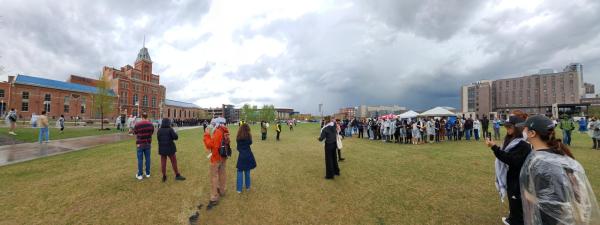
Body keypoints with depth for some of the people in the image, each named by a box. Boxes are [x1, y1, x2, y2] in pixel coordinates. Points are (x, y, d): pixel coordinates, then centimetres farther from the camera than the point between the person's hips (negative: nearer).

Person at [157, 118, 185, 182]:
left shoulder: (159, 130, 0)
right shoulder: (170, 129, -12)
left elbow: (158, 139, 8)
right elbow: (176, 137, -13)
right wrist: (175, 133, 6)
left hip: (162, 148, 4)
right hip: (170, 148, -4)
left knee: (163, 163, 9)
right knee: (174, 162, 7)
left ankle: (164, 177, 17)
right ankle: (177, 175, 16)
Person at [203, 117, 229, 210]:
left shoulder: (217, 132, -21)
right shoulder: (225, 132, 5)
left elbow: (210, 144, -21)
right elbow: (216, 142, 8)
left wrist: (207, 135, -14)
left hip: (216, 157, -9)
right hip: (224, 156, 9)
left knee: (214, 177, -2)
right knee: (222, 174, 20)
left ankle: (214, 199, 3)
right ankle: (222, 191, 36)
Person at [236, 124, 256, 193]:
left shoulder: (238, 137, -3)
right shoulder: (248, 136, -8)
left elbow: (238, 148, 2)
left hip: (241, 155, 0)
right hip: (248, 155, 0)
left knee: (240, 172, 7)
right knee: (247, 171, 13)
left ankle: (239, 189, 7)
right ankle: (247, 187, 26)